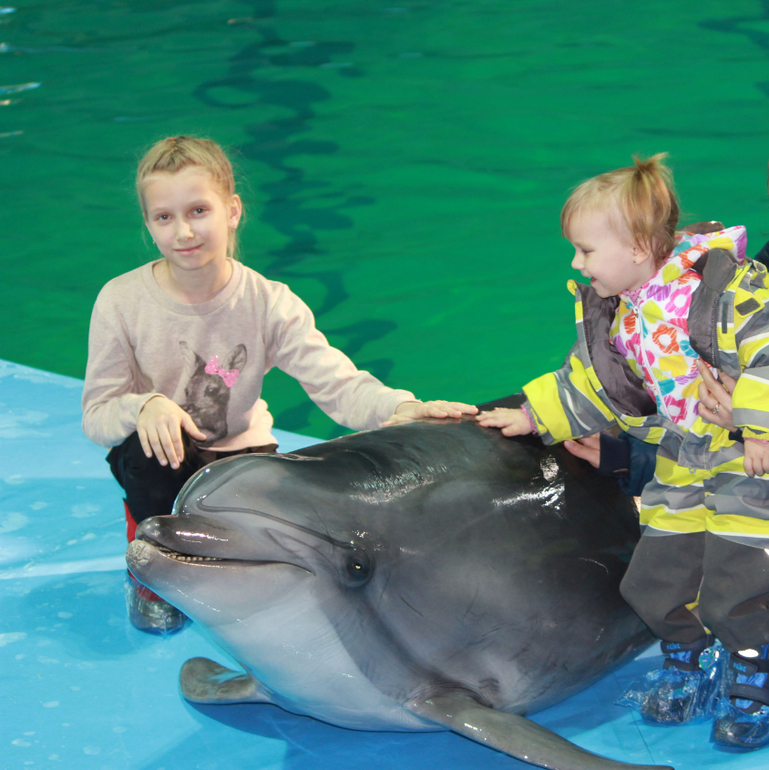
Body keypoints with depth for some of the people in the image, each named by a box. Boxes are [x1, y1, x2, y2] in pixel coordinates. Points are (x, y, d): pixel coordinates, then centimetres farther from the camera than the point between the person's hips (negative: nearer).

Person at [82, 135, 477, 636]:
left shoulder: (268, 303, -16)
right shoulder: (122, 302, -18)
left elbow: (336, 382, -25)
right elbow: (97, 415, -15)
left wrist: (398, 407, -45)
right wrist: (145, 406, -38)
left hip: (238, 452, 1)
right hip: (158, 462, -1)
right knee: (151, 447, -36)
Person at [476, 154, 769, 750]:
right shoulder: (613, 318, 3)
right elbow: (589, 387, 16)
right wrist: (533, 417, 13)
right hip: (679, 473, 7)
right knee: (657, 585, 7)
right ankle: (691, 677, 32)